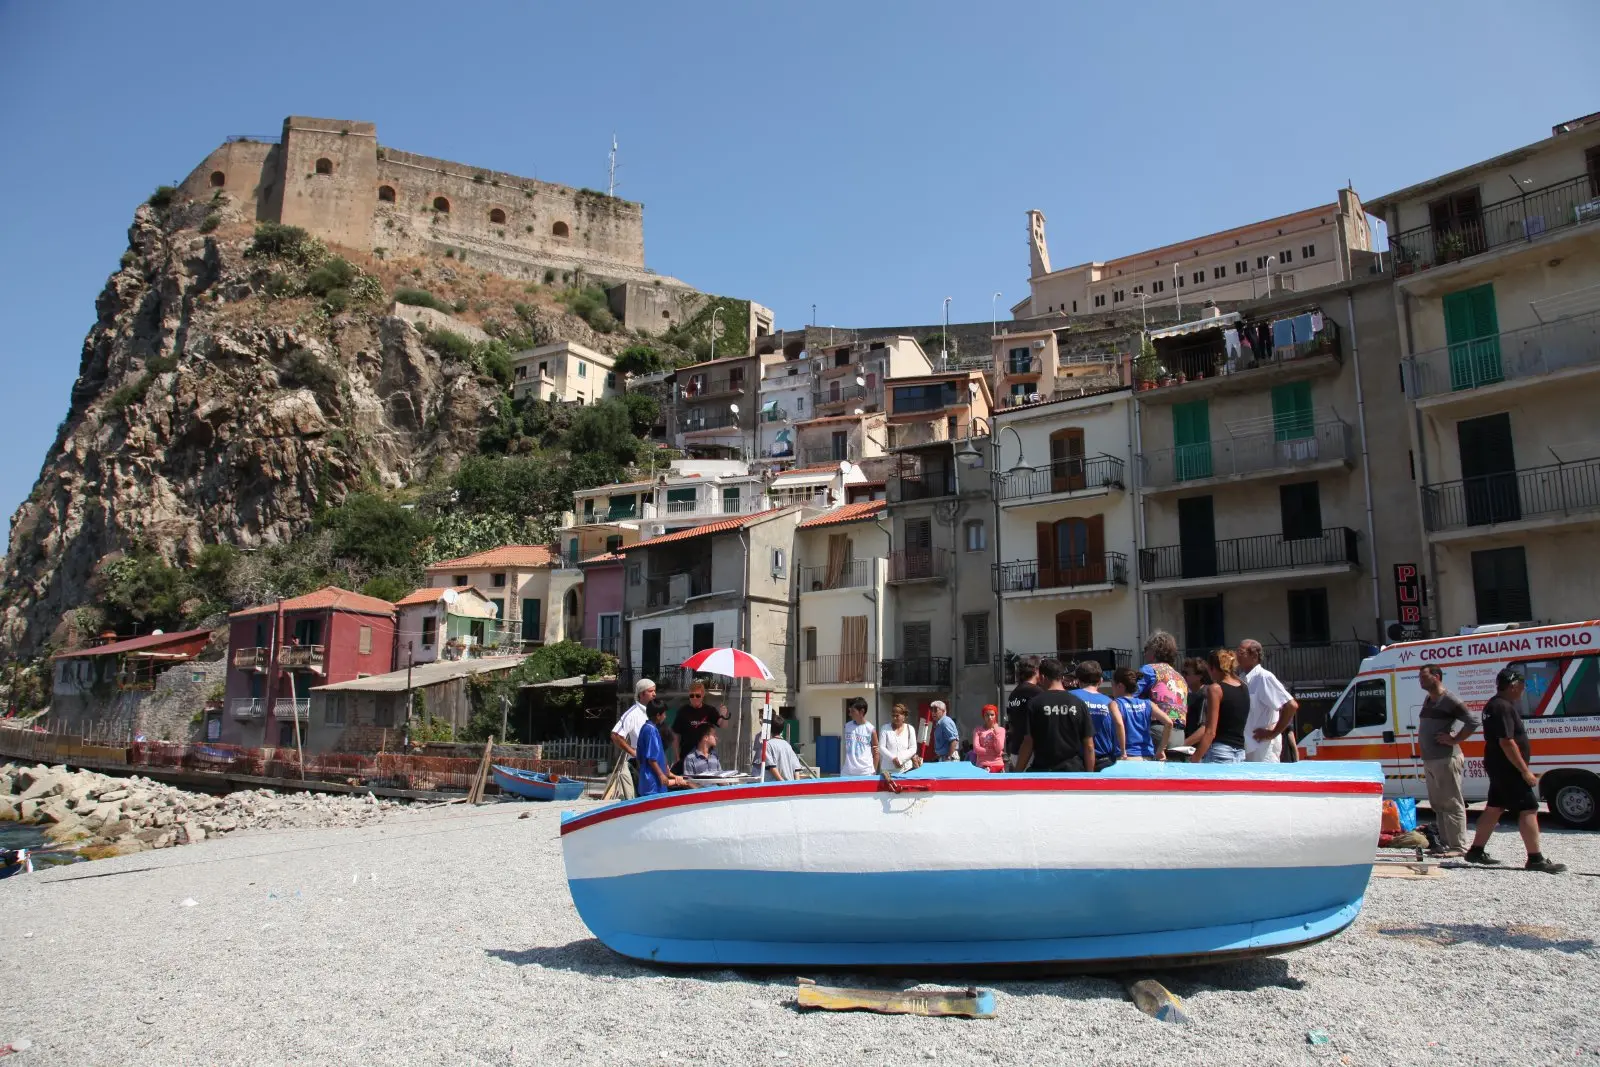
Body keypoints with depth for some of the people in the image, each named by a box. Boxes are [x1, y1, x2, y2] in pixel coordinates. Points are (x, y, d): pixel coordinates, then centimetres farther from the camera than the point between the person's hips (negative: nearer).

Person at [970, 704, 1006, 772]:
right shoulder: (978, 730, 7)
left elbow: (999, 749, -2)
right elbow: (976, 749, -4)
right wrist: (993, 752, -8)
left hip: (997, 765, 1)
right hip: (983, 765, -1)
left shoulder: (1001, 730, 9)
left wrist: (996, 733, -7)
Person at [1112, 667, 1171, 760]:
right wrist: (1160, 750, 6)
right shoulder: (1146, 704, 10)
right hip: (1147, 758, 5)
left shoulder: (1115, 704, -2)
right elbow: (1169, 723, 0)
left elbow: (1119, 724, -23)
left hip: (1127, 758, -5)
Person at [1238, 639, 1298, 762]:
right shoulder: (1244, 680, 12)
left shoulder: (1264, 677, -14)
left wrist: (1273, 733, -15)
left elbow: (1292, 705, -20)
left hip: (1264, 747, -9)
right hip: (1249, 746, 9)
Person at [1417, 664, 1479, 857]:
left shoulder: (1449, 700, -13)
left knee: (1452, 804, -5)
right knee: (1438, 804, 13)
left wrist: (1455, 739, -17)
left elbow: (1473, 720, -19)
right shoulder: (1428, 699, 15)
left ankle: (1458, 846, -2)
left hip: (1446, 759, -9)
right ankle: (1445, 843, 20)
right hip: (1430, 760, 9)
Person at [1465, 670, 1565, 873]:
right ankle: (1536, 859, -4)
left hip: (1498, 768, 11)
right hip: (1508, 768, -11)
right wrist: (1525, 771, -22)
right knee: (1528, 809, -7)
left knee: (1494, 808, 14)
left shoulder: (1493, 704, 14)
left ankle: (1476, 851, 18)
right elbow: (1507, 742, -25)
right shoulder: (1503, 707, -20)